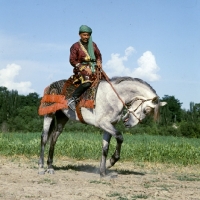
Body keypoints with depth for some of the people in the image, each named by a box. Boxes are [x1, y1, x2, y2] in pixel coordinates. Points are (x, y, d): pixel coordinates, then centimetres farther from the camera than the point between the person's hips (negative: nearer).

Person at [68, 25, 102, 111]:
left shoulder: (93, 45, 16)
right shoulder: (75, 46, 2)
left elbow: (98, 55, 26)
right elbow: (72, 60, -4)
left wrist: (99, 62, 1)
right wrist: (84, 68, -14)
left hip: (93, 68, 6)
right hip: (81, 69, -6)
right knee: (87, 82, -35)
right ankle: (73, 99, -27)